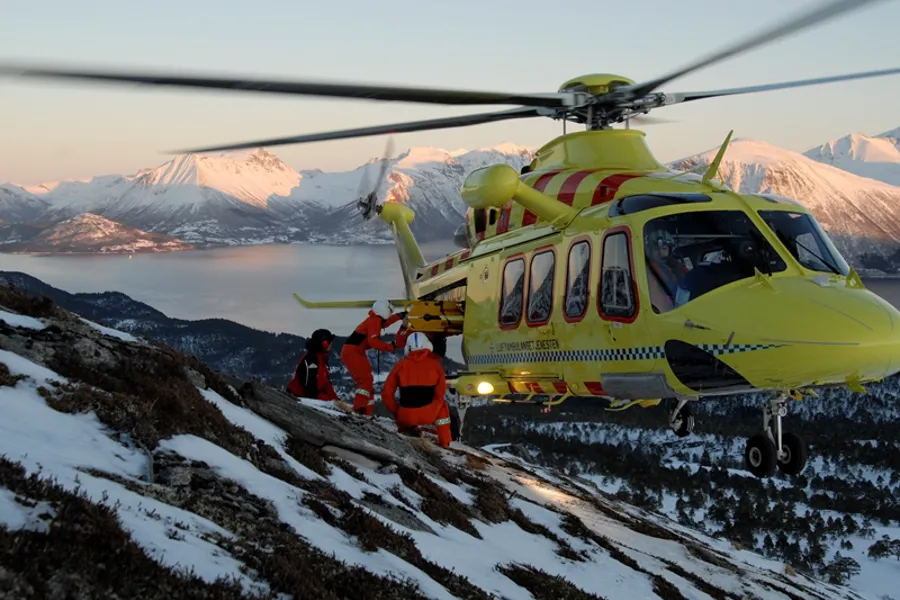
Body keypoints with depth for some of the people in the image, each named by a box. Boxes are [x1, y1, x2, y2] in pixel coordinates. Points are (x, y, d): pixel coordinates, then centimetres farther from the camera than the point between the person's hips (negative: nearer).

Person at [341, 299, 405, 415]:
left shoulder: (374, 319, 17)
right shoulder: (374, 321, -11)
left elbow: (384, 322, 41)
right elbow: (373, 341, -23)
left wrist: (399, 316, 40)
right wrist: (390, 346, -18)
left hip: (350, 352, 10)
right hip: (352, 353, -10)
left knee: (366, 380, 16)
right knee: (366, 380, -18)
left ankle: (366, 411, 21)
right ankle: (359, 409, -29)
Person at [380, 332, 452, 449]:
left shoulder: (401, 364, 3)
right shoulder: (435, 363, 2)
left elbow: (386, 393, 2)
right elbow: (440, 393, 1)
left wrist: (396, 413, 15)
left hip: (405, 416, 1)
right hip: (428, 415, -1)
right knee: (442, 405, 33)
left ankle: (405, 430, 12)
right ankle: (445, 443, 24)